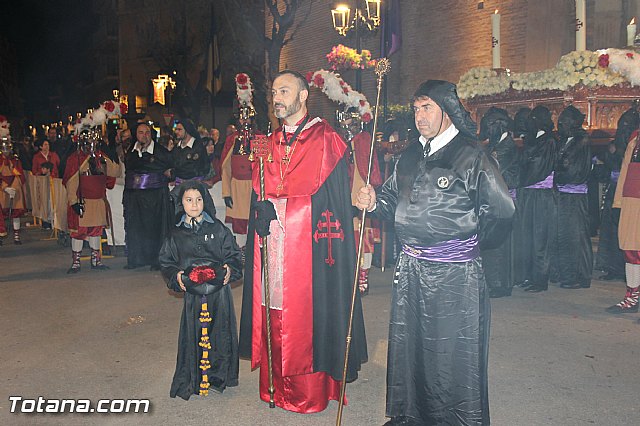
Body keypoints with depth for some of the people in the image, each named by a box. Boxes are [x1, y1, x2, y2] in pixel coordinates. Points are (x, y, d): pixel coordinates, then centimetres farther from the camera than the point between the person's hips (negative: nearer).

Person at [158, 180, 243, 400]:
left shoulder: (218, 229, 2)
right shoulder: (176, 235, 6)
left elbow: (234, 255, 7)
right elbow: (166, 262, 13)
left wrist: (230, 269, -10)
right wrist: (176, 276, -4)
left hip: (219, 291, 0)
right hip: (192, 292, 1)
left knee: (220, 332, 4)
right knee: (192, 335, 3)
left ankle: (218, 376, 21)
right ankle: (193, 380, 19)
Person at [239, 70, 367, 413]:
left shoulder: (325, 139, -2)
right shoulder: (269, 143, 17)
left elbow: (330, 195, -9)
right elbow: (258, 196, 16)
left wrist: (274, 206, -8)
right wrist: (262, 214, -6)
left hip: (307, 243, -5)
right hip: (272, 244, 6)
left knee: (307, 313, -2)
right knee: (274, 315, 8)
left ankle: (309, 392, 12)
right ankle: (277, 386, 20)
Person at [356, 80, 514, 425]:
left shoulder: (471, 157, -10)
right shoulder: (411, 156, 10)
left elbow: (501, 210, -8)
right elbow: (394, 199, 16)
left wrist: (468, 241, 2)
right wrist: (374, 202, -5)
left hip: (454, 274, -6)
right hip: (410, 267, 7)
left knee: (453, 352, 6)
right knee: (407, 345, 17)